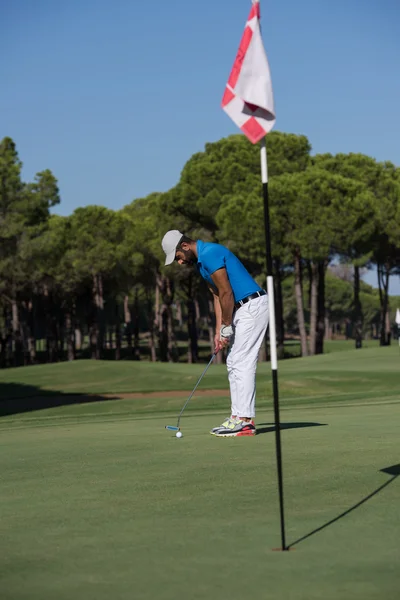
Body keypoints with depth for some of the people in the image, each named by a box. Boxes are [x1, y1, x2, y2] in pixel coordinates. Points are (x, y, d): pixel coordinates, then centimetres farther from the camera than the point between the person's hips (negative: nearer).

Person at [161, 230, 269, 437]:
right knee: (234, 364, 10)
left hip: (252, 306, -10)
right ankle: (239, 416, 11)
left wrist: (226, 327, -10)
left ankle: (245, 420, -9)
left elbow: (226, 293, -19)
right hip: (242, 308, 10)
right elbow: (218, 296, 15)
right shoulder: (201, 261, 14)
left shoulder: (210, 254, -18)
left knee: (242, 363, -10)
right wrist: (219, 331, 10)